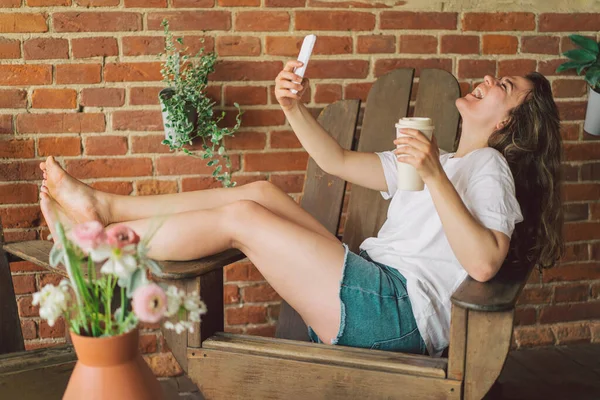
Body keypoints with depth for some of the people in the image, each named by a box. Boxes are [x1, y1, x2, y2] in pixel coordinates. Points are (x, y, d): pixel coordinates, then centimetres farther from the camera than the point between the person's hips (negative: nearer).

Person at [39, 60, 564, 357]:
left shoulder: (489, 165, -1)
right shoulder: (441, 160, 27)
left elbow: (484, 262, -21)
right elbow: (338, 162, 22)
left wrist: (435, 177, -26)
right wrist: (294, 107, 8)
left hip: (397, 310, -8)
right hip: (372, 282, 8)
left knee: (239, 216, -13)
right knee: (262, 192, 0)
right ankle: (103, 206, 4)